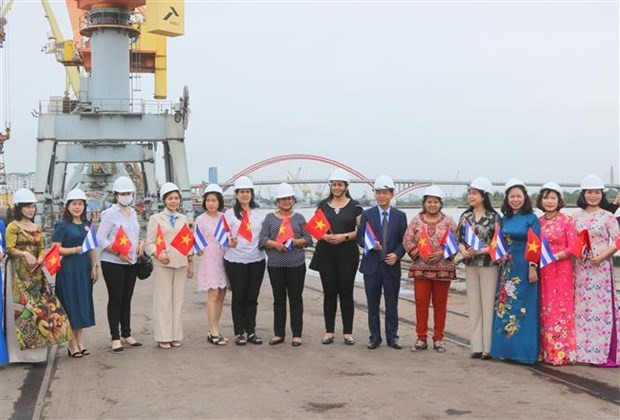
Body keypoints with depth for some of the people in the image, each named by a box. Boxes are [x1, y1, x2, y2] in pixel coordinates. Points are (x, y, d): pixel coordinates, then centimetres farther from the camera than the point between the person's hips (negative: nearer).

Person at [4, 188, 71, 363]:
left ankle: (36, 345, 11)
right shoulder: (13, 227, -3)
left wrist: (41, 258, -4)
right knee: (22, 306, -9)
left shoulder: (37, 228, 16)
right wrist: (24, 254, -25)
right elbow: (9, 249, -10)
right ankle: (23, 350, -4)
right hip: (19, 273, -6)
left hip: (35, 273, 6)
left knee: (39, 305, 3)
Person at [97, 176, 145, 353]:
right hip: (113, 263, -6)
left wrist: (141, 242, 1)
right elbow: (100, 238, -12)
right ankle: (115, 338, 5)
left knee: (127, 298, 12)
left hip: (131, 262, 6)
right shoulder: (110, 213, -8)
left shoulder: (133, 213, 12)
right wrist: (118, 253, -20)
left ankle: (127, 335, 21)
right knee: (115, 299, -1)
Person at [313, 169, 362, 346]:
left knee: (346, 292, 1)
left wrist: (345, 236, -14)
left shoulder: (354, 206, 2)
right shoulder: (323, 205, 9)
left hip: (347, 253, -2)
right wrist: (324, 236, -10)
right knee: (329, 292, 5)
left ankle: (348, 332, 9)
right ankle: (329, 331, 12)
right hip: (325, 253, 2)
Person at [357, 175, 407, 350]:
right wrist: (371, 245, -17)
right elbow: (360, 237, 3)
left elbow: (404, 240, 5)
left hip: (392, 265, 0)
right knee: (373, 304, 5)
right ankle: (374, 337, 14)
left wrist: (397, 255, -12)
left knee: (392, 304, 5)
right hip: (372, 265, 0)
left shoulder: (400, 216, 6)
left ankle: (392, 337, 14)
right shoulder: (367, 215, 4)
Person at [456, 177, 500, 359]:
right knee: (474, 305, 6)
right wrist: (464, 251, -10)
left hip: (488, 265, -4)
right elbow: (459, 239, 10)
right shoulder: (465, 216, 9)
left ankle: (488, 348, 4)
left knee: (488, 305, -2)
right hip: (470, 265, 4)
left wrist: (481, 251, -19)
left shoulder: (494, 217, -4)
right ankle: (477, 347, 12)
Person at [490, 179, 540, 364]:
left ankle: (524, 350, 2)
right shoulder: (505, 219, 12)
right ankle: (506, 348, 13)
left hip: (524, 268, -6)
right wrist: (500, 257, 9)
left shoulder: (531, 218, -4)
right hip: (506, 268, 6)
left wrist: (533, 268, -14)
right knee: (504, 307, 6)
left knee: (523, 308, -3)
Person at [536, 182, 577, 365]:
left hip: (561, 270, -5)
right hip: (542, 271, 5)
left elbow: (573, 248, -7)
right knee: (545, 310, 6)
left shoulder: (566, 221, -4)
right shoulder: (539, 222, 10)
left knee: (561, 309, -4)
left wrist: (555, 255, -17)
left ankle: (562, 352, 1)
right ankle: (546, 351, 11)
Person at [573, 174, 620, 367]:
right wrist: (577, 254, -7)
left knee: (602, 307, -4)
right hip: (581, 268, 4)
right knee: (582, 308, 5)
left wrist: (602, 257, -14)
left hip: (601, 267, -4)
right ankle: (583, 351, 13)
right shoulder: (577, 217, 10)